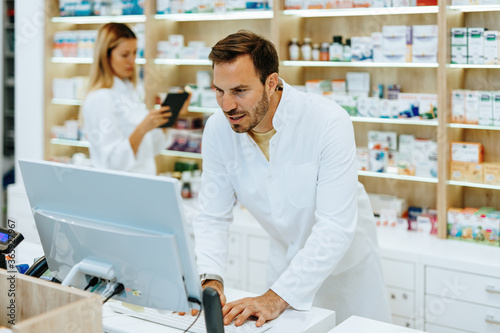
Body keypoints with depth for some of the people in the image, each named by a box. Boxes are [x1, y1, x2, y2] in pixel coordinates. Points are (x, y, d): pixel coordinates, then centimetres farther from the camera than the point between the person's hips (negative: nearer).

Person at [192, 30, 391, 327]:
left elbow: (335, 227, -35)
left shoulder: (329, 121, -31)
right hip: (284, 262, 3)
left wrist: (278, 297, -42)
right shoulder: (218, 130, -16)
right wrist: (211, 280, -30)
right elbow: (212, 218, -11)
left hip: (345, 262, -3)